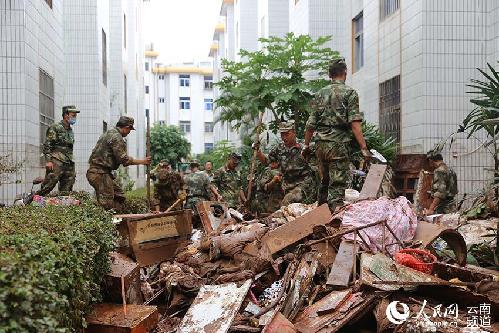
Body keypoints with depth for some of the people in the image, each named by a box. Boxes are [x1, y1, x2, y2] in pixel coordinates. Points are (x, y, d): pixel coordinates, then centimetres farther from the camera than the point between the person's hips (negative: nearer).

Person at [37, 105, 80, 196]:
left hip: (69, 165, 7)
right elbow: (47, 145, -9)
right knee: (48, 186, -11)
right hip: (56, 163, -7)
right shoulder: (55, 128, -3)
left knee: (66, 191, 5)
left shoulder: (70, 131, 20)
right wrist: (48, 160, -18)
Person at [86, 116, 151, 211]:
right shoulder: (116, 137, -15)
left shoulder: (109, 133, 18)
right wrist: (142, 161, -8)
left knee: (119, 196, 13)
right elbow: (124, 159, -17)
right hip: (100, 173, -11)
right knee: (107, 203, -9)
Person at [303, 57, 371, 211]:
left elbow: (310, 124, 11)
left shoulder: (320, 93, 11)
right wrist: (364, 148, -14)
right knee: (337, 185, -4)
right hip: (339, 144, -5)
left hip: (320, 144, 5)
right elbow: (355, 123, -13)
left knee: (324, 181, 19)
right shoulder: (350, 93, -3)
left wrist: (306, 145, 21)